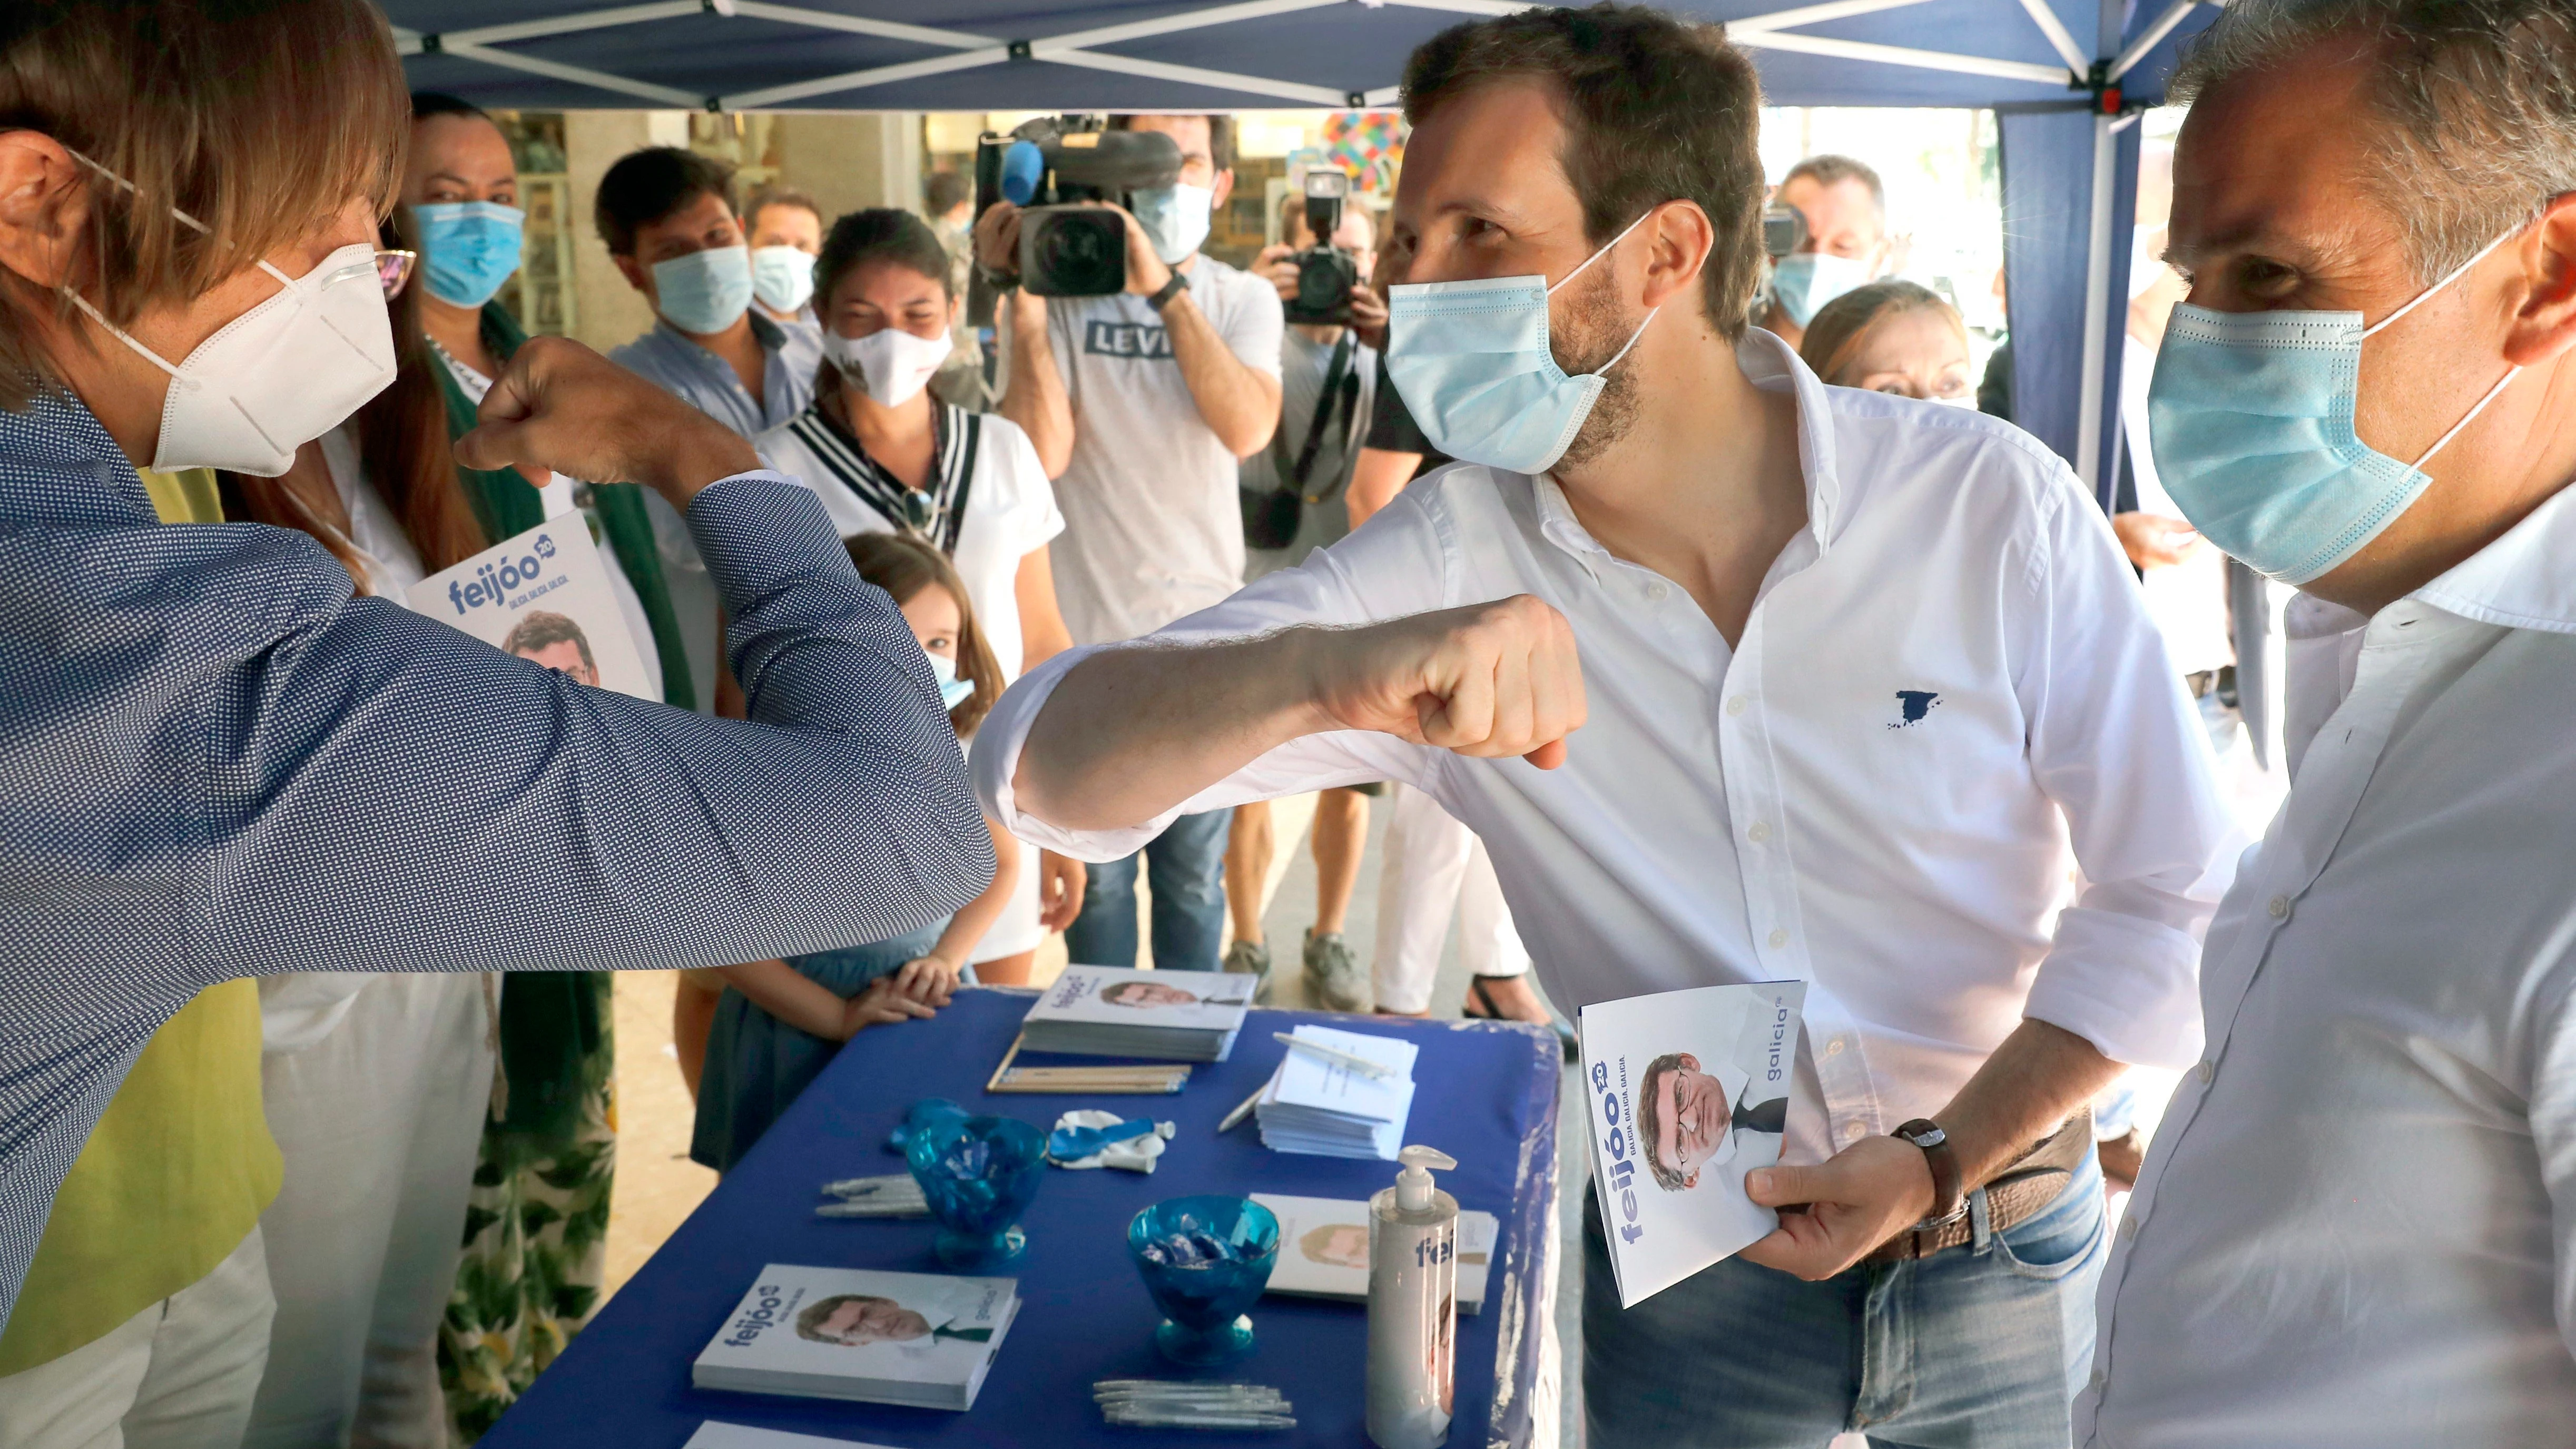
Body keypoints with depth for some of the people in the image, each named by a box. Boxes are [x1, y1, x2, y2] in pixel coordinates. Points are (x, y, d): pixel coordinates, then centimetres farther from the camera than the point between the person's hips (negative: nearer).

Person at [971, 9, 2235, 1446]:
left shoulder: (1995, 504, -16)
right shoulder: (1446, 564, -14)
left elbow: (2175, 901, -9)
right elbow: (1043, 764, -23)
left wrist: (1945, 1159, -17)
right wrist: (1322, 670, -42)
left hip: (2004, 1262, 1)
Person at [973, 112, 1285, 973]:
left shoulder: (1242, 300, 2)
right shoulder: (1065, 289, -3)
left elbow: (1247, 429, -18)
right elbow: (1042, 452, -15)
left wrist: (1165, 288, -21)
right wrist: (1024, 302, -18)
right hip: (1087, 632, -1)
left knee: (1193, 871, 13)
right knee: (1098, 872, 9)